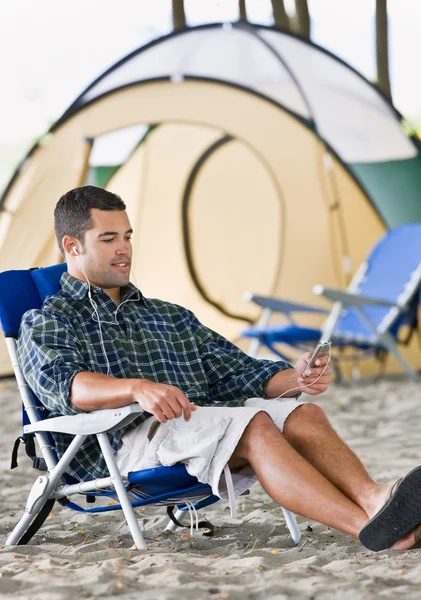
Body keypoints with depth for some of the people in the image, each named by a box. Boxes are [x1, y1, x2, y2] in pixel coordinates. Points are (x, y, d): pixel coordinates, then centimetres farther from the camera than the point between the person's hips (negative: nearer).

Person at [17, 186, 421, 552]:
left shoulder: (171, 318, 32)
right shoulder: (47, 322, 12)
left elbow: (236, 371, 23)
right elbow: (61, 384, -11)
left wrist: (295, 378, -1)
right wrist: (136, 388, -32)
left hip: (204, 425, 6)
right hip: (125, 443, -6)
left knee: (305, 415, -23)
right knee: (253, 424, -32)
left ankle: (371, 497, -49)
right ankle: (369, 524, -47)